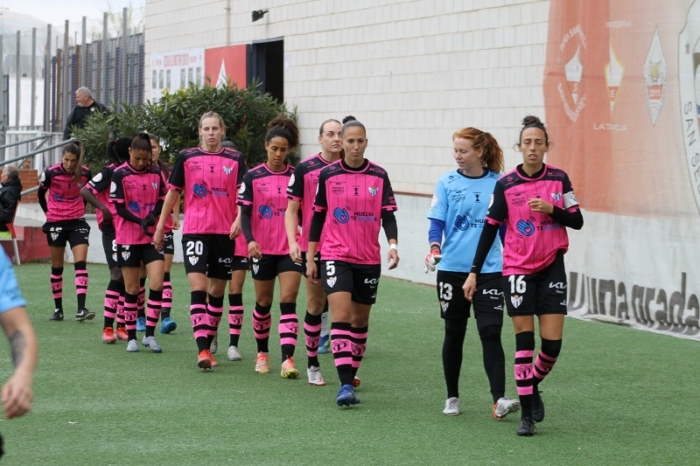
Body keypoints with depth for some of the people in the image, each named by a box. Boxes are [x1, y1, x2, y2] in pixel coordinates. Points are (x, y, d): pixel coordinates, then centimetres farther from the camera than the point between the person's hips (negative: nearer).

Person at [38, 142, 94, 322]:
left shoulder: (85, 173, -8)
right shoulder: (51, 173, -12)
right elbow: (41, 193, 5)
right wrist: (48, 211, 9)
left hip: (77, 222, 1)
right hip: (56, 223, -1)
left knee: (81, 263, -12)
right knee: (57, 266, 6)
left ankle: (81, 309, -18)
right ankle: (58, 309, 17)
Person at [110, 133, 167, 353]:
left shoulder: (156, 172, 4)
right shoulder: (120, 174, -6)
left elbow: (161, 200, 8)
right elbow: (119, 207, -8)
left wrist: (153, 215, -13)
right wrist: (140, 221, -22)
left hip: (153, 237, 2)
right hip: (128, 238, -2)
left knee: (157, 284, -10)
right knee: (131, 289, 3)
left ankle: (149, 334, -1)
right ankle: (131, 337, 13)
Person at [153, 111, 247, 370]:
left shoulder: (235, 159, 5)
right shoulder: (187, 158, 4)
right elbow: (173, 193, 11)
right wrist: (161, 227, 12)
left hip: (224, 232, 2)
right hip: (194, 230, -2)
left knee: (217, 291, 9)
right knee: (198, 288, -14)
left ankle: (208, 343, 21)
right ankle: (203, 349, -20)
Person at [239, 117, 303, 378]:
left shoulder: (297, 177, 3)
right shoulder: (253, 177, -1)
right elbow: (244, 212, -4)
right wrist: (250, 239, -19)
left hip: (290, 249, 0)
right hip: (262, 249, 0)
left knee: (288, 301, -11)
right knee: (263, 303, 11)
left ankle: (288, 360, -18)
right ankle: (262, 353, 29)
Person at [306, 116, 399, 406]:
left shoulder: (379, 176, 1)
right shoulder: (328, 175, -1)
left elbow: (388, 216, 1)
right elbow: (317, 217, 5)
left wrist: (393, 244, -16)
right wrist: (310, 258, 5)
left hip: (369, 259, 2)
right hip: (335, 256, -2)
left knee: (360, 320, 9)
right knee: (341, 314, -16)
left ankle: (351, 376, 23)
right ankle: (345, 384, -19)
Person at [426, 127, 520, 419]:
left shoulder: (498, 184, 1)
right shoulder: (447, 183, 0)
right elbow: (437, 222, -3)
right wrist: (435, 248, -22)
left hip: (489, 270, -1)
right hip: (452, 270, 1)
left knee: (490, 333, -9)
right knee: (454, 334, 10)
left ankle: (499, 400, -14)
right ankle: (452, 398, 21)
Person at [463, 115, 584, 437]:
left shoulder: (559, 178, 0)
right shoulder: (505, 184, -4)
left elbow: (577, 221, 2)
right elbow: (490, 228, 0)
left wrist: (552, 209, -17)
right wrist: (474, 272, -1)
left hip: (551, 268, 1)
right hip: (518, 269, -1)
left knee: (552, 343, -2)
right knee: (524, 341, -4)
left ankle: (532, 385, 28)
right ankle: (527, 413, 4)